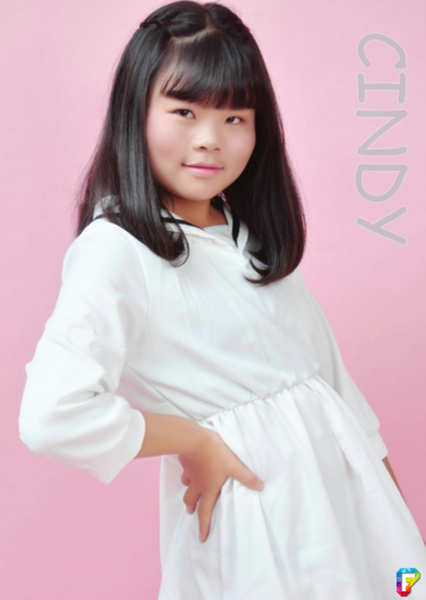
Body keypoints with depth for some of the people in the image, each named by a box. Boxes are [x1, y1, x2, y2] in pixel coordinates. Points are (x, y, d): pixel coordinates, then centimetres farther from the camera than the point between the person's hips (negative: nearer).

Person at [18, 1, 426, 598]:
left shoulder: (251, 227, 5)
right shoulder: (116, 250, -20)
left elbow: (318, 348, 10)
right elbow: (51, 416, -31)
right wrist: (195, 443, -17)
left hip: (342, 466, 7)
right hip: (252, 498, -7)